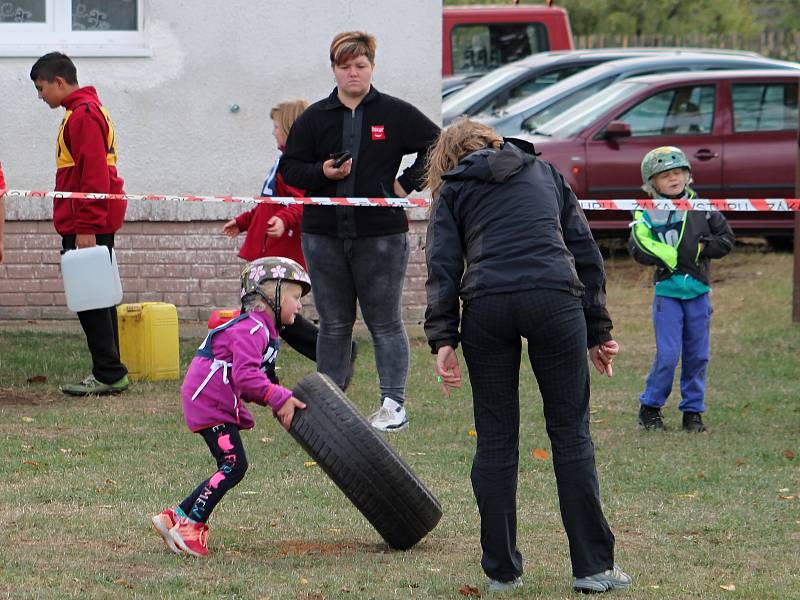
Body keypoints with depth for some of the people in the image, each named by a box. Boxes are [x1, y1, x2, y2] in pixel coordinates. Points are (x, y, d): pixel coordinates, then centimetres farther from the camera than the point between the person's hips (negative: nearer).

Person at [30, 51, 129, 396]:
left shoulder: (83, 115, -13)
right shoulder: (87, 111, 19)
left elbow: (94, 175, -20)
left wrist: (85, 228, -21)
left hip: (87, 226, -10)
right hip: (92, 226, 10)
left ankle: (109, 374, -7)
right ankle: (108, 374, 14)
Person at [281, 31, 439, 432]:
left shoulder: (395, 114, 2)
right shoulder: (314, 117, 8)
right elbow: (289, 169, 8)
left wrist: (407, 183, -2)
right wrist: (322, 173, -11)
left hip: (381, 236, -2)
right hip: (323, 236, 2)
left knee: (385, 322, 1)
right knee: (333, 324, 8)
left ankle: (393, 404, 5)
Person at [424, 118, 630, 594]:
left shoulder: (453, 190, 20)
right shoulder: (545, 173, 25)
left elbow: (443, 265, 6)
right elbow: (586, 251, 20)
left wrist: (443, 339, 1)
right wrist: (599, 331, 20)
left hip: (485, 305, 0)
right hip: (555, 300, 0)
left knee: (496, 439, 8)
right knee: (571, 432, 5)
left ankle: (501, 570, 10)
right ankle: (593, 566, 3)